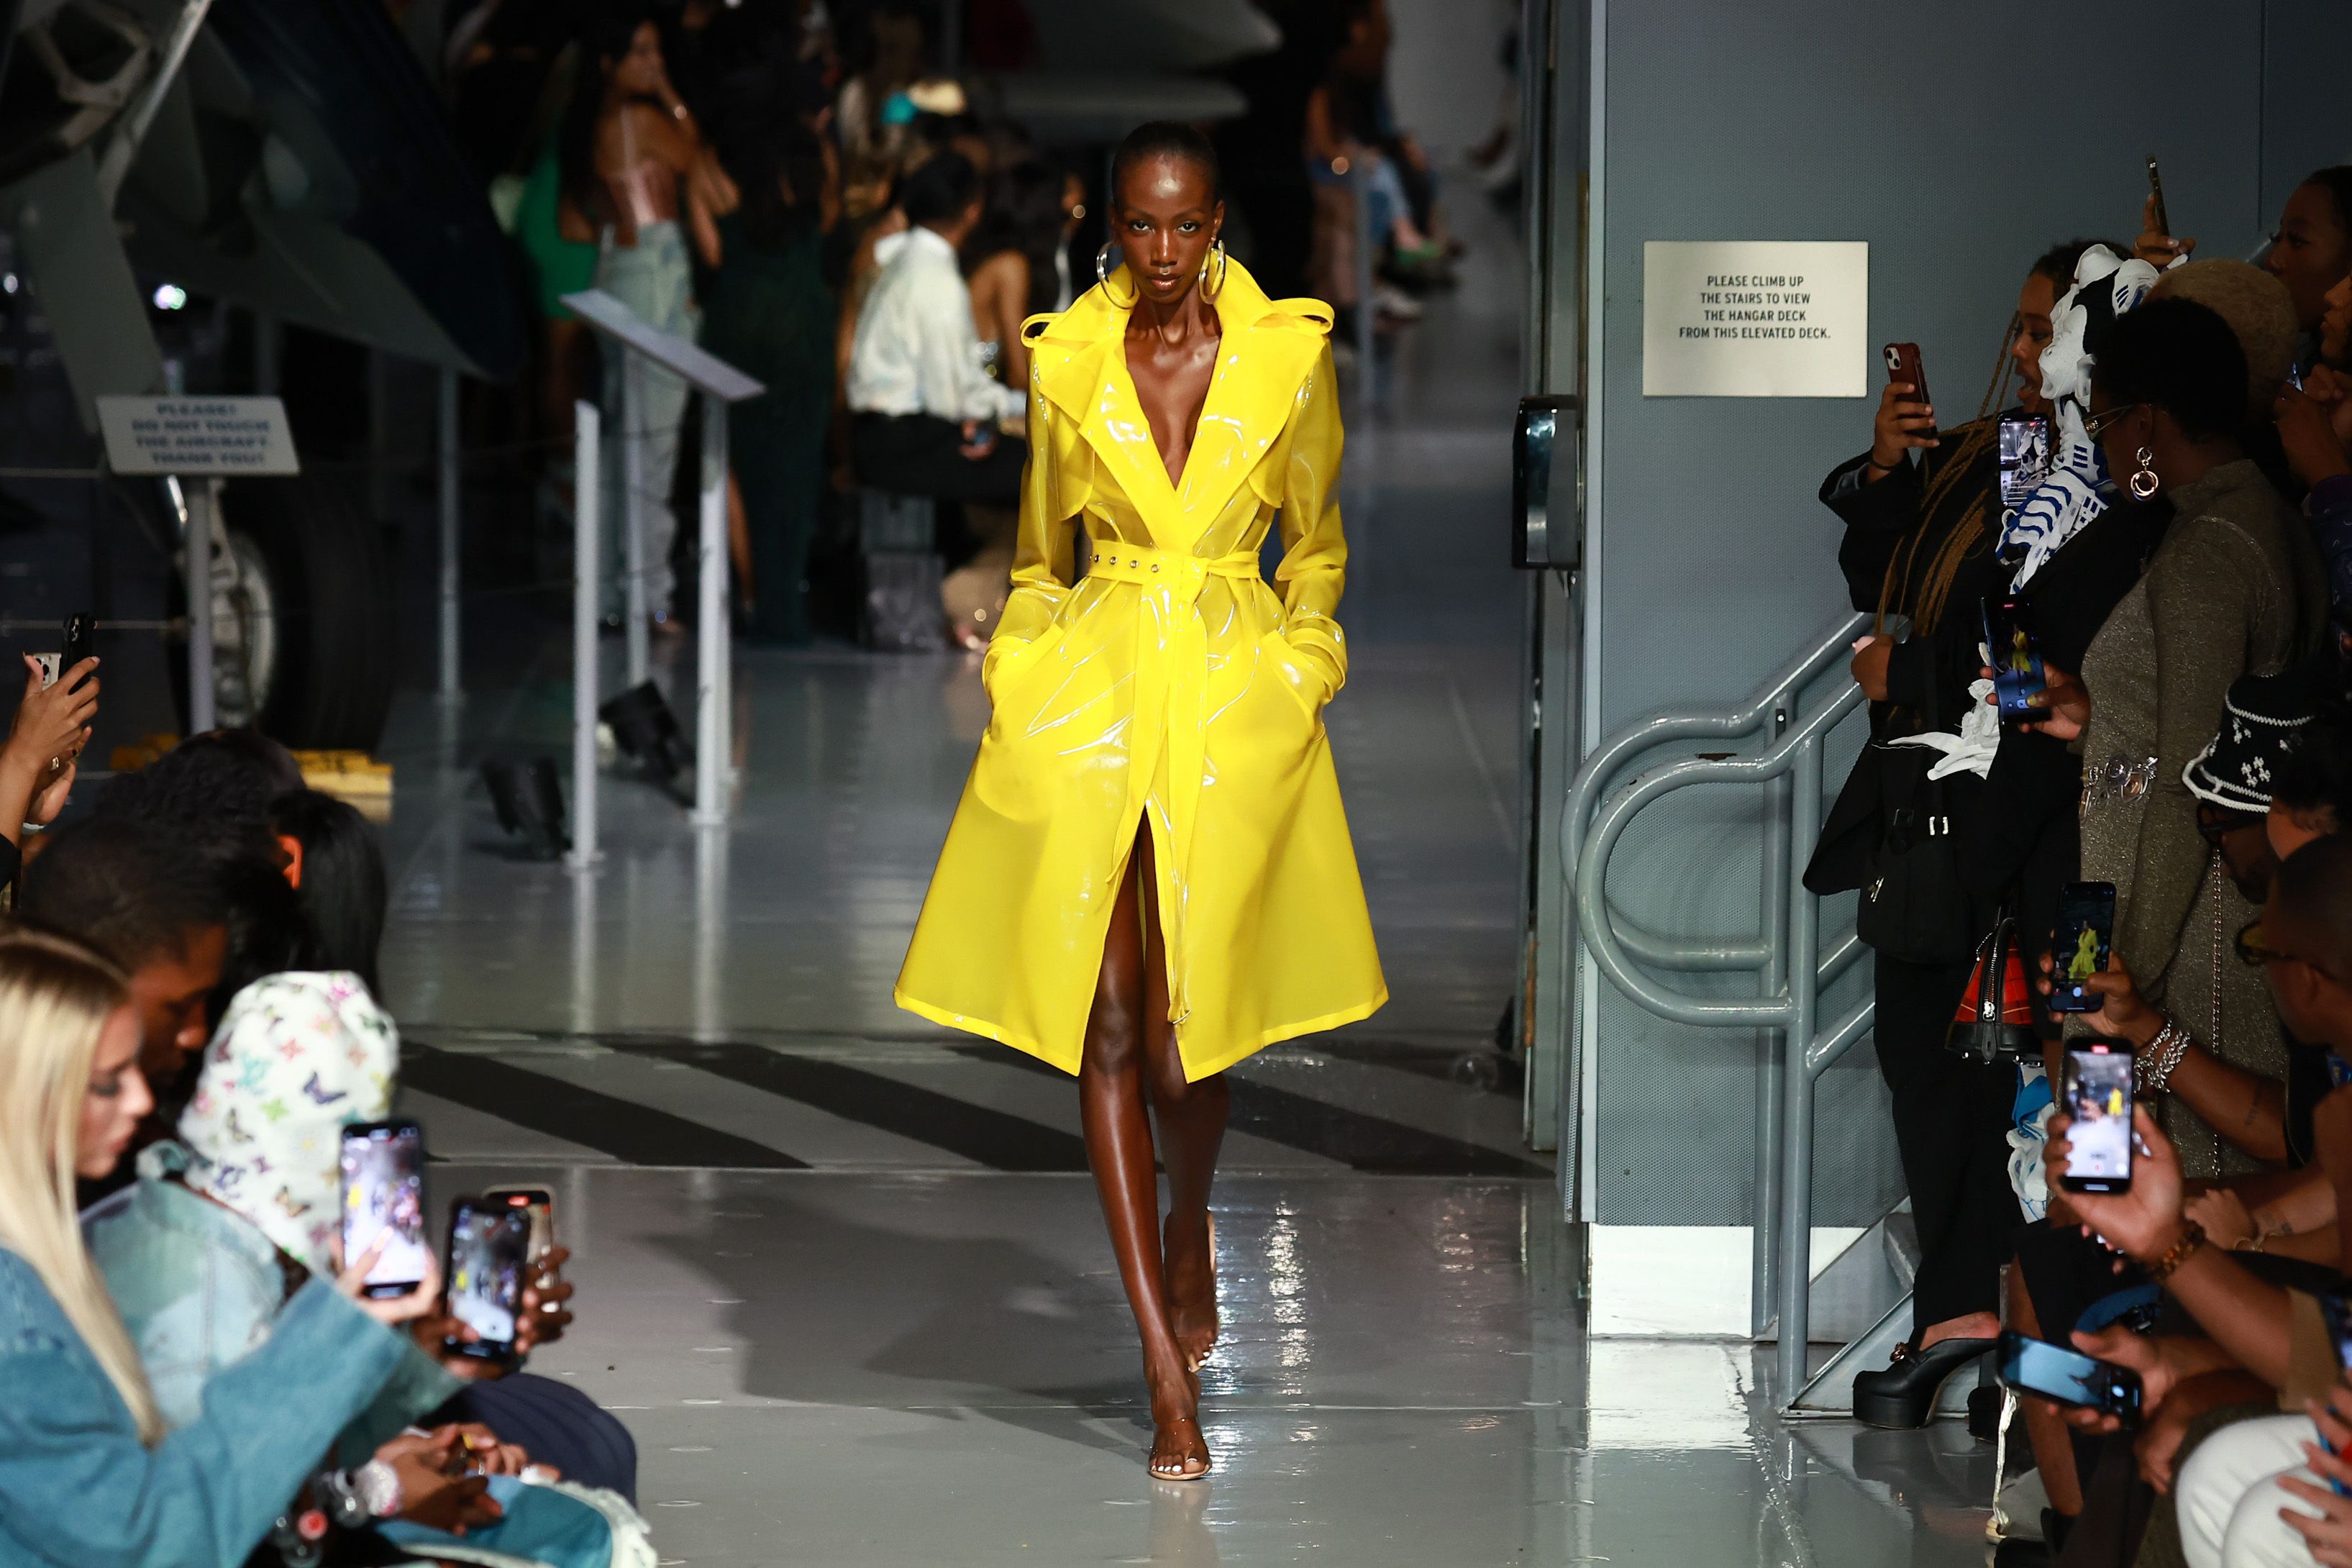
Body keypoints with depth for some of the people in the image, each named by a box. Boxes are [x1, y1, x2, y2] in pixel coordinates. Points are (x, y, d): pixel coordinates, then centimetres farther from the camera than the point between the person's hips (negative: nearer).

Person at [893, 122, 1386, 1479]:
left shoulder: (1288, 353, 1)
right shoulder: (1065, 357, 4)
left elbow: (1315, 539, 14)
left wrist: (1298, 670, 6)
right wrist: (1023, 676, 7)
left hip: (1236, 694, -1)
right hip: (1088, 692, 1)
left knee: (1185, 1027, -4)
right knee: (1107, 1019, -7)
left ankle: (1190, 1226, 34)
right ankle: (1169, 1368, -5)